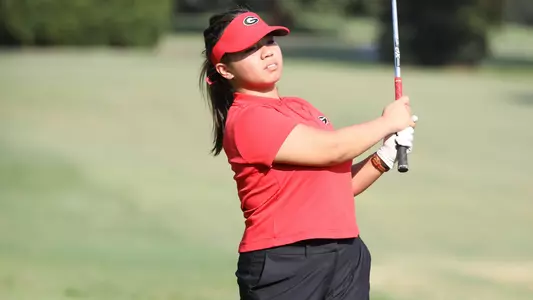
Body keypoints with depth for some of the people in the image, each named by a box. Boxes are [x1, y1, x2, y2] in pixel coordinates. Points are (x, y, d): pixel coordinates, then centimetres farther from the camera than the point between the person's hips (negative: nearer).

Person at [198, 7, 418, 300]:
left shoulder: (302, 109, 18)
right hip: (283, 267, -8)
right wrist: (388, 122, 0)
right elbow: (331, 149, -15)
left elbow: (340, 183, 19)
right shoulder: (246, 119, -11)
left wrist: (384, 157, 2)